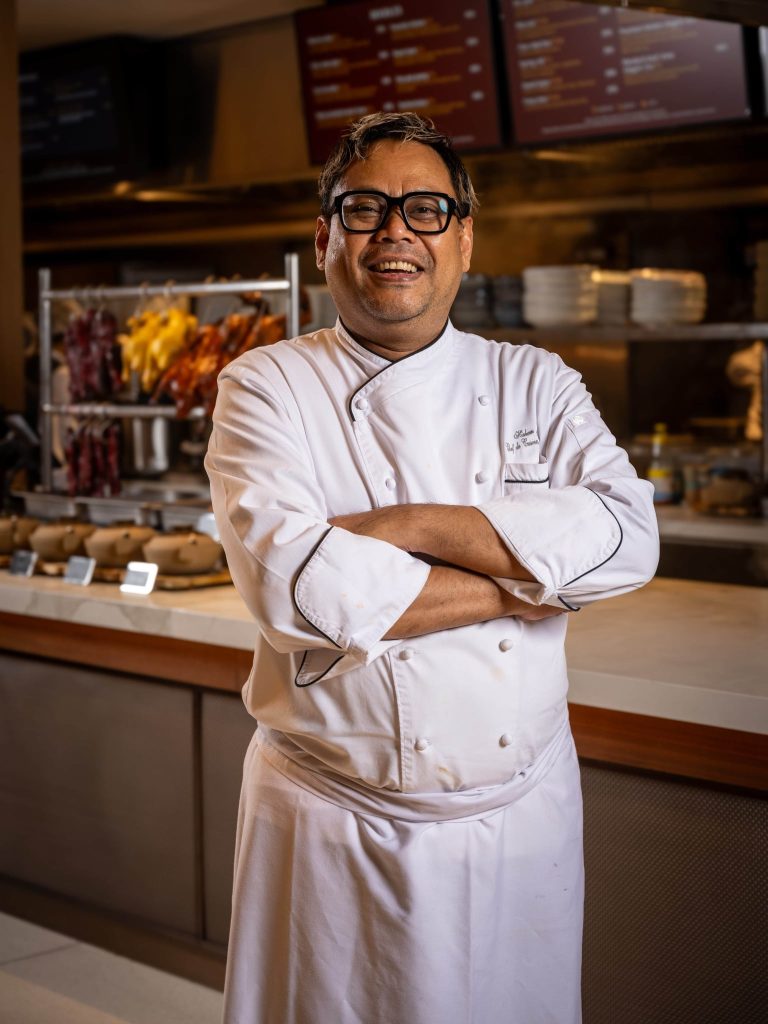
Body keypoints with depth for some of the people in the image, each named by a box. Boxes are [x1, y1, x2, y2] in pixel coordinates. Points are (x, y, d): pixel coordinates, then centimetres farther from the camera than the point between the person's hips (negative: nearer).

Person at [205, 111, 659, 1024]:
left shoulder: (534, 383, 4)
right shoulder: (267, 389, -4)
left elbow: (627, 536, -13)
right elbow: (290, 582, -21)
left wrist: (407, 526, -20)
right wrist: (525, 577, -15)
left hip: (522, 818, 3)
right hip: (333, 835, -2)